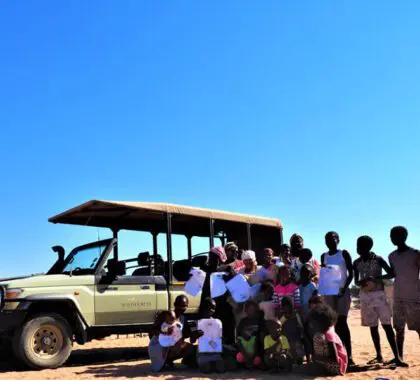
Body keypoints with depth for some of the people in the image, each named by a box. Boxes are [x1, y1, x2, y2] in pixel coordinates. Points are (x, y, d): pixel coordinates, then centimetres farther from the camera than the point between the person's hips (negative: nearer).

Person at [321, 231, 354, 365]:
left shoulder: (344, 253, -1)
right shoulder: (323, 256, 11)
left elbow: (351, 273, -4)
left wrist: (345, 287, -16)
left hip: (342, 291, -4)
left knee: (342, 322, -10)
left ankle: (348, 355, -10)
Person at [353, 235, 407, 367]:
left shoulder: (378, 259, -5)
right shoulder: (356, 263, 6)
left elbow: (392, 273, -6)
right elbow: (356, 281, 11)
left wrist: (376, 278, -19)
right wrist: (361, 282, -14)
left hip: (379, 294, -4)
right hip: (365, 296, 4)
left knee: (387, 325, -10)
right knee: (373, 326, 8)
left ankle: (397, 356, -12)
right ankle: (379, 355, 15)